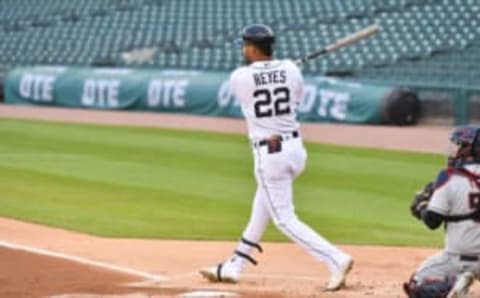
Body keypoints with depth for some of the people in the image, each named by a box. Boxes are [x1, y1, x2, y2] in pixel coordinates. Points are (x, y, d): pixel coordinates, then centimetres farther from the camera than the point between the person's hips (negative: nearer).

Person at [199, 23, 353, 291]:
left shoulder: (240, 77, -9)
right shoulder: (291, 69, 1)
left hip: (269, 153, -6)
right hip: (295, 147, 6)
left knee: (285, 219, -2)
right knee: (261, 208, 20)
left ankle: (336, 259, -17)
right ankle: (234, 267, 31)